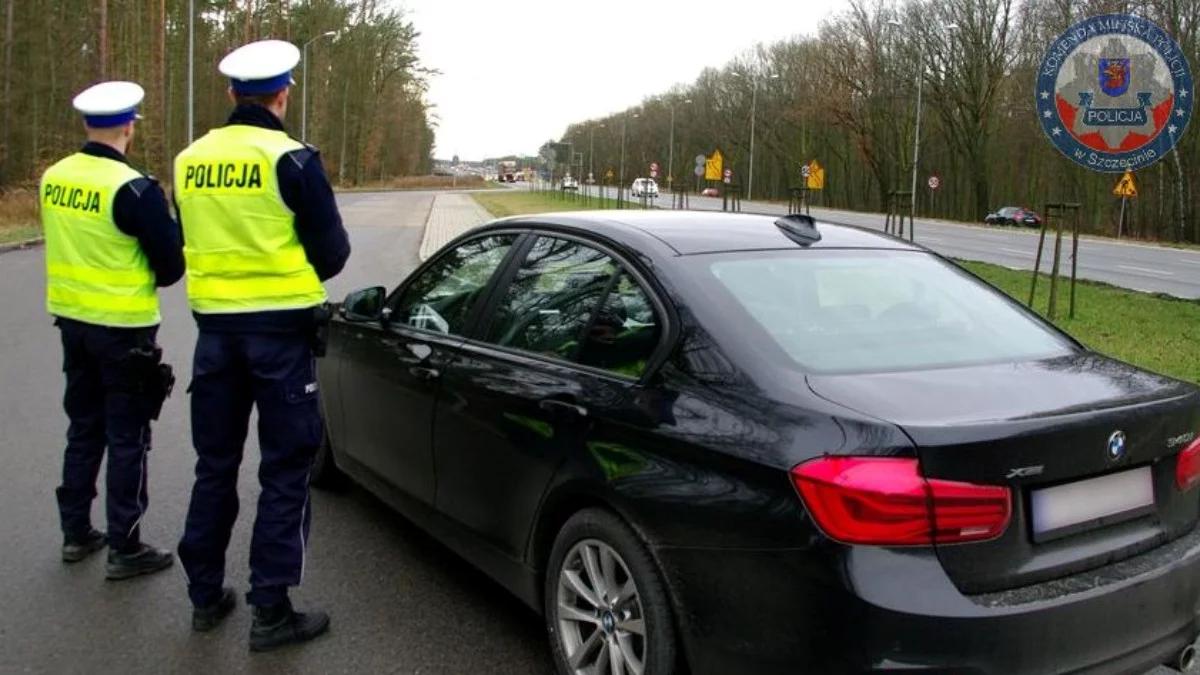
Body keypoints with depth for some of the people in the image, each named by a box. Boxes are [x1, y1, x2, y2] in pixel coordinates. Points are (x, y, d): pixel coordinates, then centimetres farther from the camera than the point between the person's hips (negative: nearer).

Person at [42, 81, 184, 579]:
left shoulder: (53, 178, 2)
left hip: (71, 320, 7)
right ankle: (125, 549, 11)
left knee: (84, 428, 19)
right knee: (127, 438, 4)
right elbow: (170, 267, -14)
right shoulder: (134, 188, -19)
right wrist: (170, 222, 3)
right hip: (124, 329, -7)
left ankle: (76, 533, 29)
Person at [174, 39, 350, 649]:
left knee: (214, 464, 17)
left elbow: (190, 245, 13)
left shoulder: (190, 161, 4)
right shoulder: (292, 160, -11)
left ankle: (205, 596, 27)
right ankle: (270, 611, 8)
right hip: (281, 329, -5)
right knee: (284, 471, 4)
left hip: (215, 326, 5)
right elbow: (332, 254, -7)